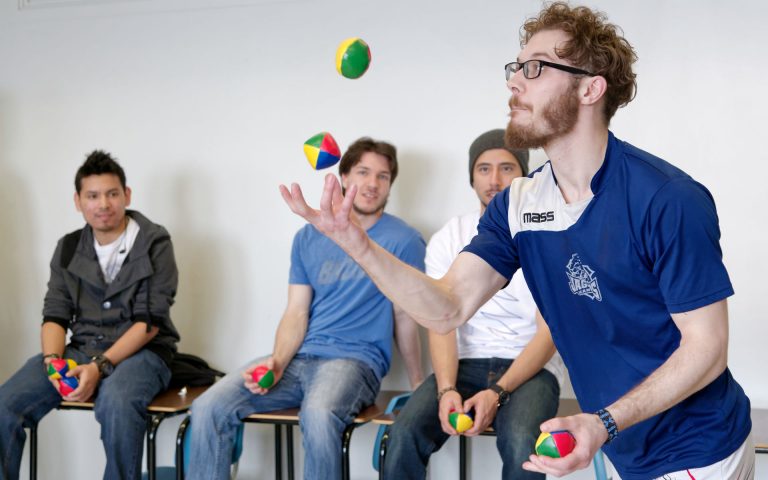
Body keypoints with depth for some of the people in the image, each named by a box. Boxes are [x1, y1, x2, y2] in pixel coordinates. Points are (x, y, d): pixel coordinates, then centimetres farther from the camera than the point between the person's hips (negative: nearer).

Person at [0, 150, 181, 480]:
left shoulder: (154, 244, -4)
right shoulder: (68, 249, 11)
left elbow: (150, 321, -10)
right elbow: (55, 315, 8)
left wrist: (100, 366, -21)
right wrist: (53, 360, -14)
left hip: (140, 352, -4)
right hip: (81, 351, 4)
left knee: (116, 402, -38)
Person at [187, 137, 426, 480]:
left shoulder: (403, 241, 0)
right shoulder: (309, 237, 13)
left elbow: (405, 317, 6)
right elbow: (296, 313, 8)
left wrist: (418, 387, 9)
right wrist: (277, 362, -10)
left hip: (354, 360, -4)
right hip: (298, 358, 5)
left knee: (318, 415, -39)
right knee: (208, 408, -18)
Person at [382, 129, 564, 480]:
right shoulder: (448, 238, 5)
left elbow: (549, 331, -8)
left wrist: (497, 392, -22)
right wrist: (446, 389, -22)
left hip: (531, 368, -2)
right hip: (465, 364, 2)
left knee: (520, 442, -35)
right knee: (404, 434, -25)